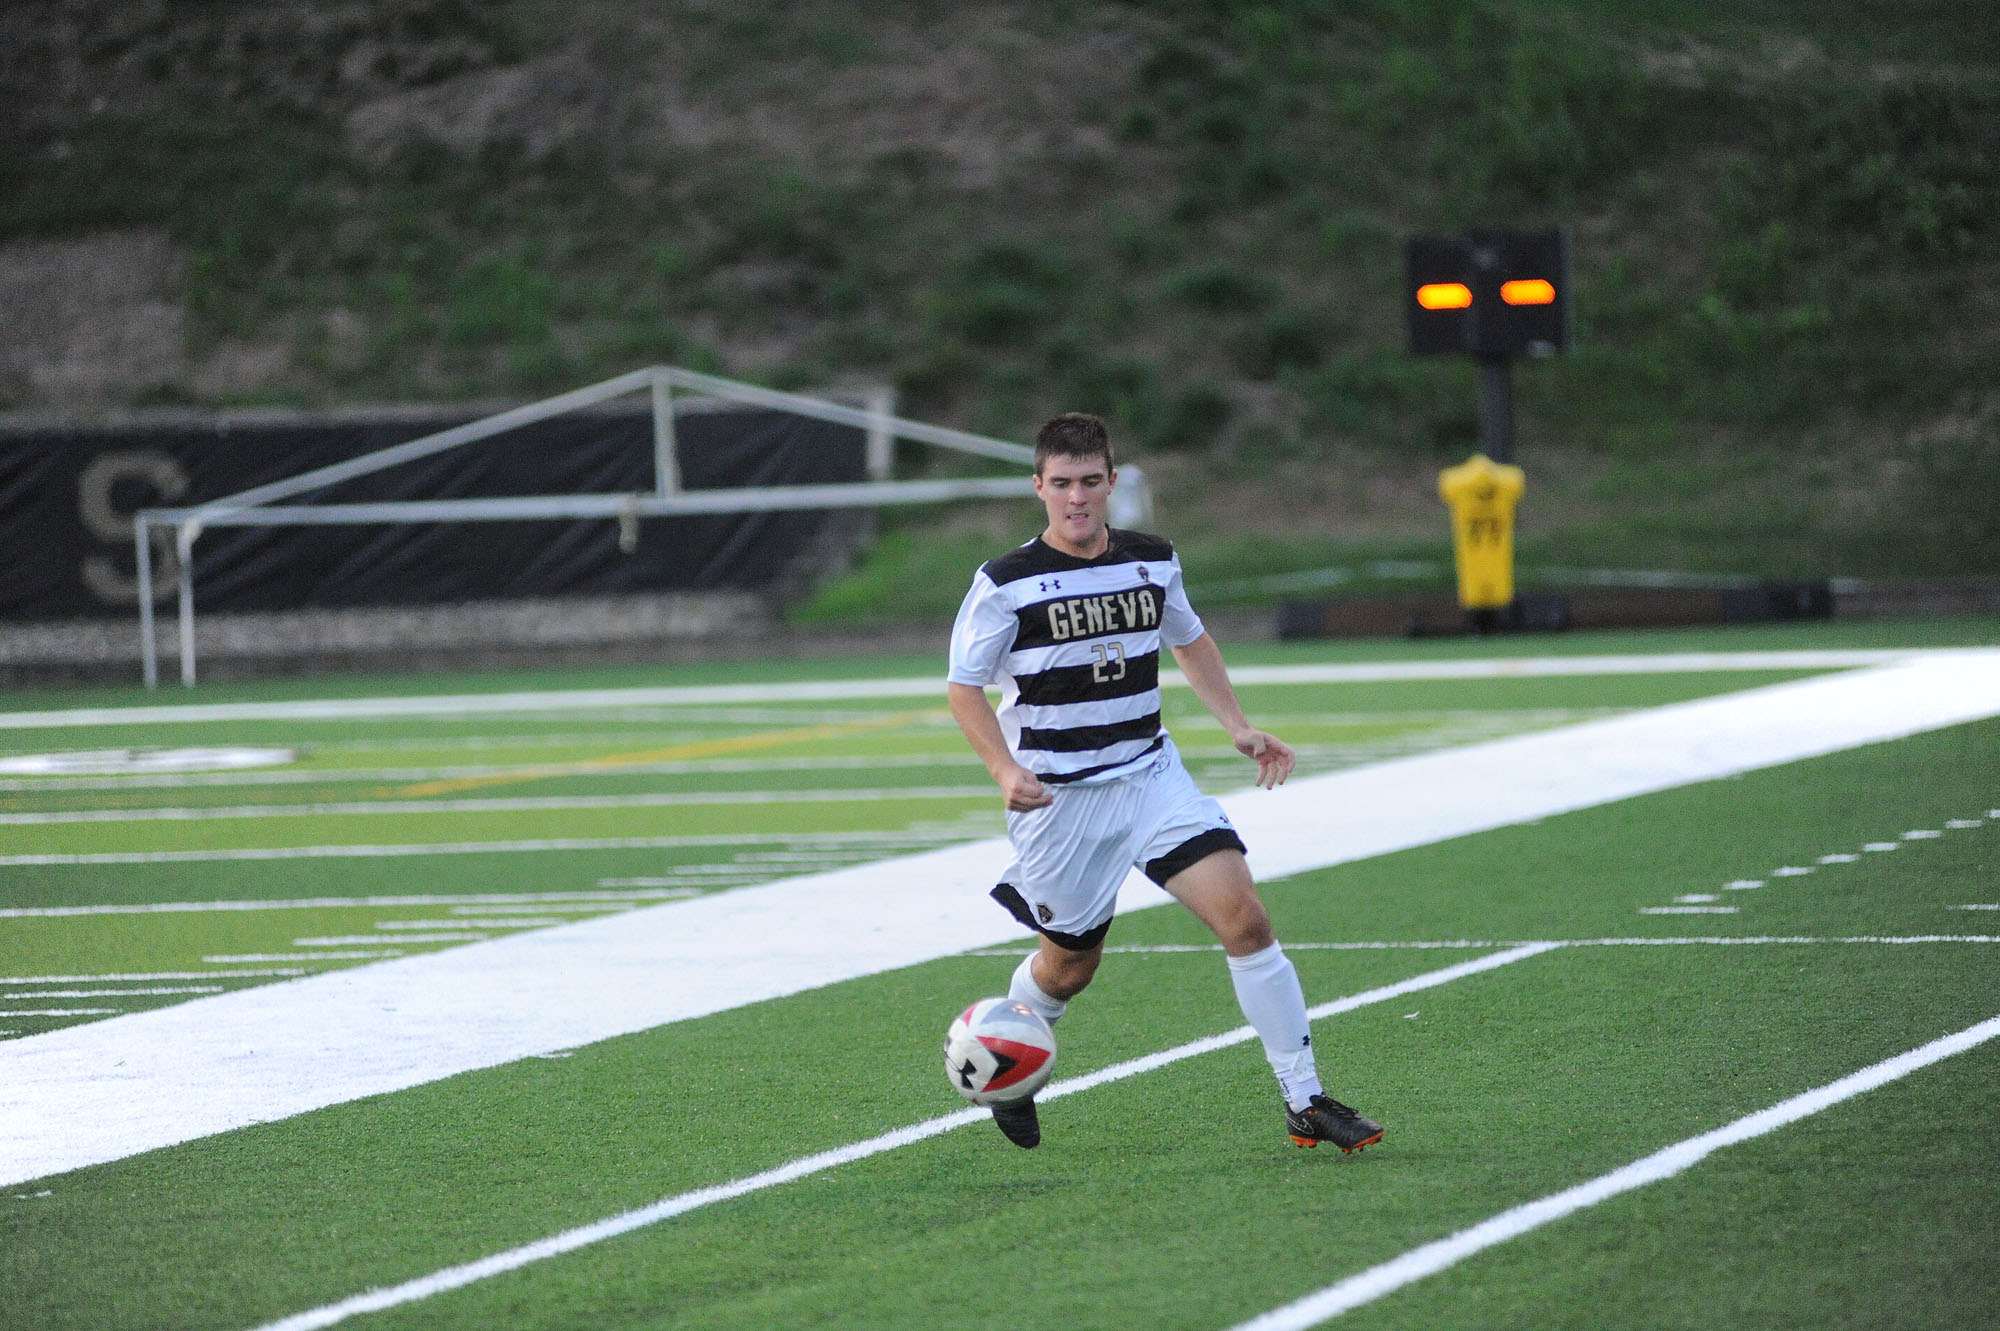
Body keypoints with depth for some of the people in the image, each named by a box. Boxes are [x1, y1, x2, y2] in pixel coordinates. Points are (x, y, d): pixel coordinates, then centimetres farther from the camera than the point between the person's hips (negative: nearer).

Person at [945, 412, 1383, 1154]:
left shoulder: (1153, 563, 4)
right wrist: (1005, 770, -19)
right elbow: (964, 687, -3)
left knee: (1243, 915, -13)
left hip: (1152, 778, 3)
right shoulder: (1007, 584, -10)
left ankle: (1305, 1104, -9)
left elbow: (1189, 642, 22)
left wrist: (1239, 729, 12)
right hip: (1059, 797, -3)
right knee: (1070, 965, 8)